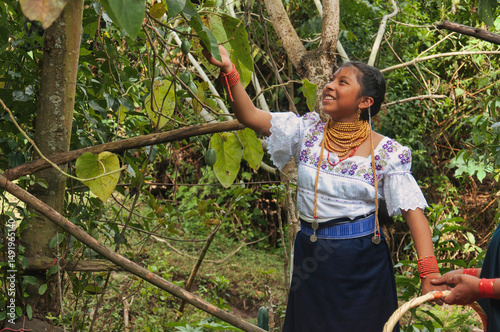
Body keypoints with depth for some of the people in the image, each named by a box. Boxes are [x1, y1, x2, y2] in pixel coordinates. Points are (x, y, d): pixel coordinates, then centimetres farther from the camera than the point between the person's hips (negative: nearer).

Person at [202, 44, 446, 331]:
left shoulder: (385, 153, -8)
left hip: (362, 264, -3)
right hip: (311, 257, 3)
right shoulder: (308, 132, 1)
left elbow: (413, 210, -12)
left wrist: (430, 274, -20)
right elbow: (250, 116, -4)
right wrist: (228, 70, -17)